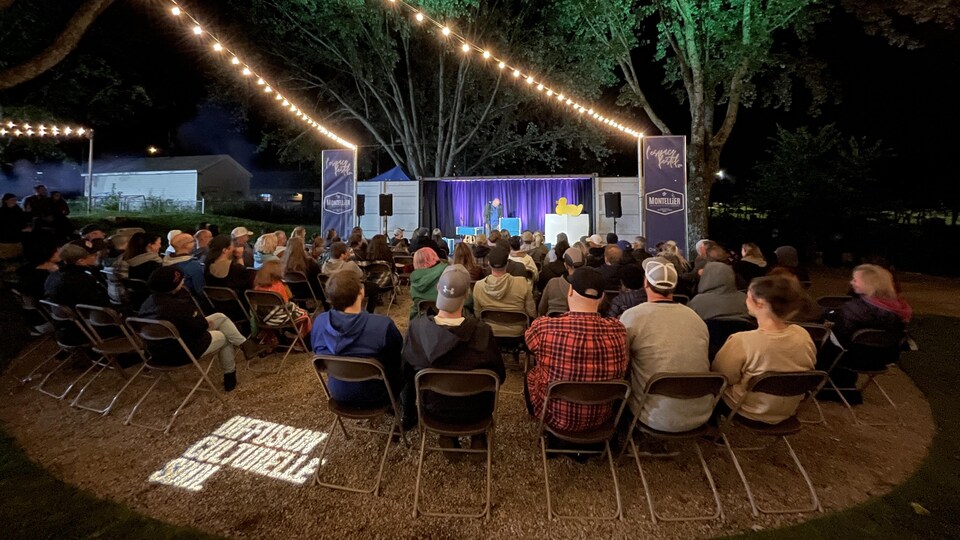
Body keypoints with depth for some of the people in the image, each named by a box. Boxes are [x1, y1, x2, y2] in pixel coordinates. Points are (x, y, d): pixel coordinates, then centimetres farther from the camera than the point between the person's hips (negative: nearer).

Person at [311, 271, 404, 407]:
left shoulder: (319, 321, -16)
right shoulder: (382, 324, -30)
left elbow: (317, 350, 2)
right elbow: (399, 350, -11)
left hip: (338, 393, 5)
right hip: (374, 394, -4)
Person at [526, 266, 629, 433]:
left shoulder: (544, 327, -29)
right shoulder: (618, 330, -21)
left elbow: (528, 341, -4)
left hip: (555, 417, -2)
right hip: (600, 419, 3)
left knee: (531, 374, 26)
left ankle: (535, 414, 54)